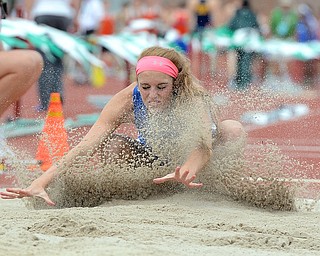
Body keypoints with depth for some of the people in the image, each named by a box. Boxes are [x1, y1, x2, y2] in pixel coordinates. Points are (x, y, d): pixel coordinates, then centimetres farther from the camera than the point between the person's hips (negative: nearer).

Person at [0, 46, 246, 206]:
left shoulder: (193, 98, -35)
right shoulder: (128, 100, -29)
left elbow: (203, 148, -51)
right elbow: (85, 146, -35)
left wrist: (185, 172, -76)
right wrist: (41, 183, -48)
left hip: (192, 157, -2)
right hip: (155, 156, 2)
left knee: (232, 129, -32)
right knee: (113, 145, -28)